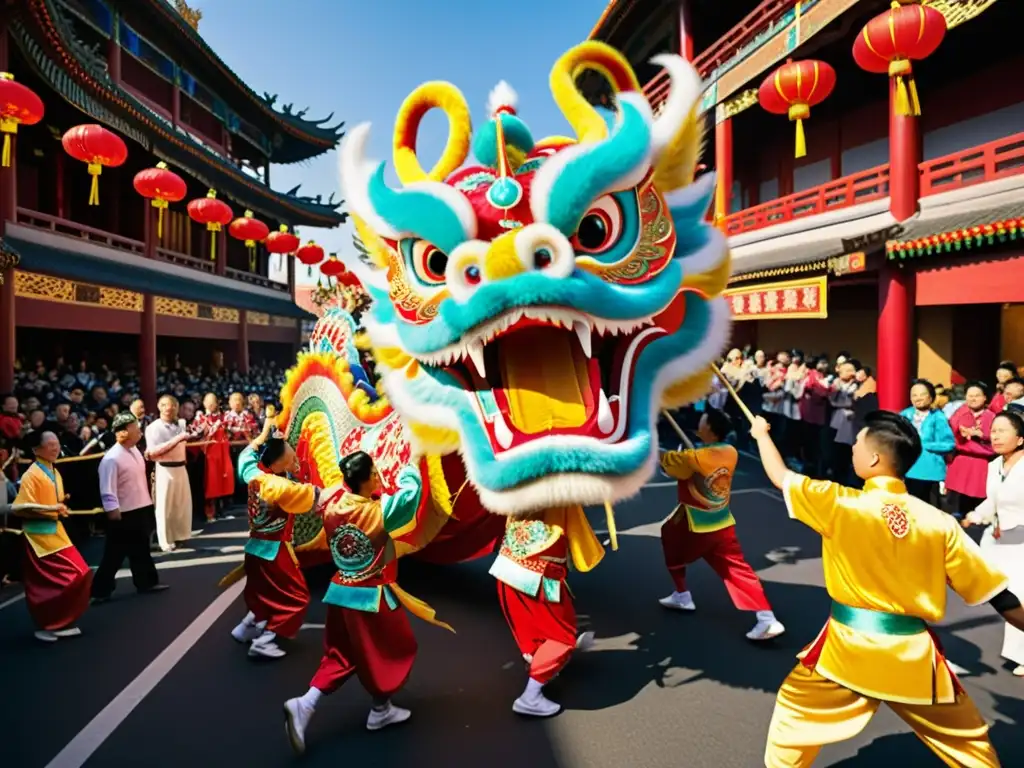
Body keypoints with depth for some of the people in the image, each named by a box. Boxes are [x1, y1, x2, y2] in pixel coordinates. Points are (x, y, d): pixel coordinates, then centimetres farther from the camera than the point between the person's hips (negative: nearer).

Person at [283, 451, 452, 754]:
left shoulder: (332, 504, -8)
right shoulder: (380, 511, -23)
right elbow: (411, 489, -13)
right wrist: (409, 470, 3)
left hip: (340, 593, 6)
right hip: (372, 597, -6)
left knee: (340, 656, 21)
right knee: (393, 651, 18)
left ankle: (304, 705, 5)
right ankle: (380, 711, 30)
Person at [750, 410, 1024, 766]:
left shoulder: (841, 504, -13)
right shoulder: (940, 522, -5)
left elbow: (780, 476, -1)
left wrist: (762, 434, 17)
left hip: (849, 648, -2)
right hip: (916, 657, 3)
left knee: (795, 714, 20)